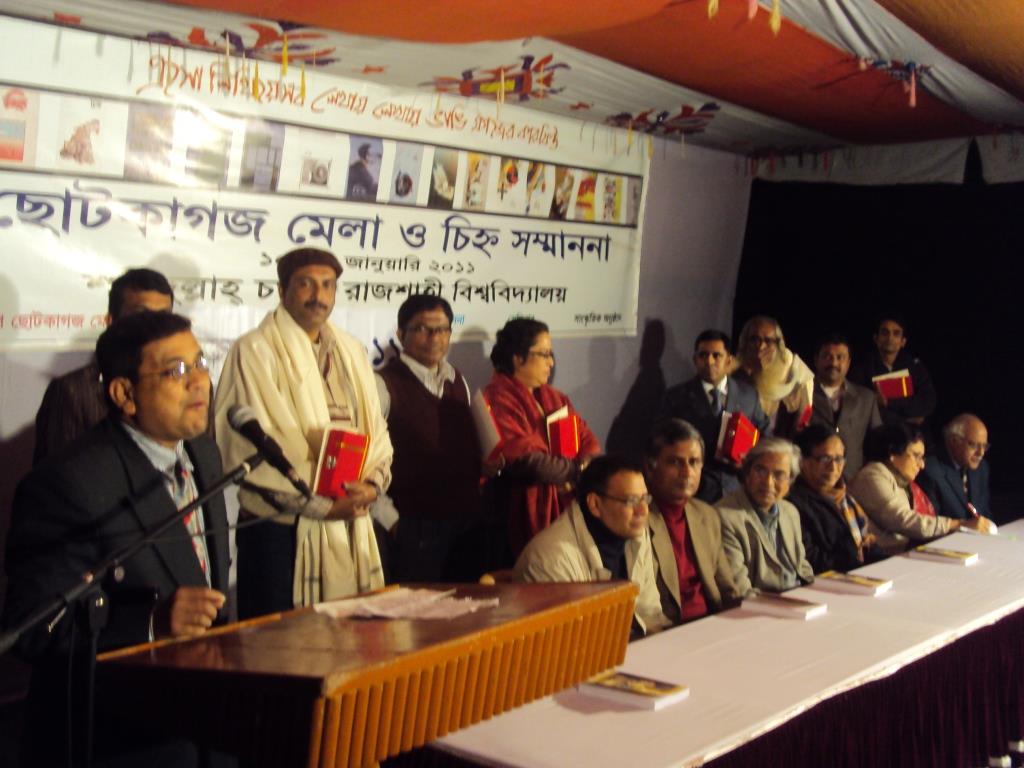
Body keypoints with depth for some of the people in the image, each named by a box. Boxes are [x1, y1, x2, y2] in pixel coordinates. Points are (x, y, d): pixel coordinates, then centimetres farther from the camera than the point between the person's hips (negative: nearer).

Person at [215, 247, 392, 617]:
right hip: (282, 528, -6)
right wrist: (322, 505, -13)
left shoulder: (351, 351, 15)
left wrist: (372, 483, -7)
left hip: (351, 524, 6)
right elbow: (255, 446, -13)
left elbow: (375, 427, 13)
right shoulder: (255, 351, -6)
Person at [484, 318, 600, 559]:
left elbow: (588, 442, 10)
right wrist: (576, 470, -7)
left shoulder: (554, 397, 16)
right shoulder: (499, 401, -9)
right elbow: (526, 460, -18)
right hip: (527, 512, -7)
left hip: (566, 507, 7)